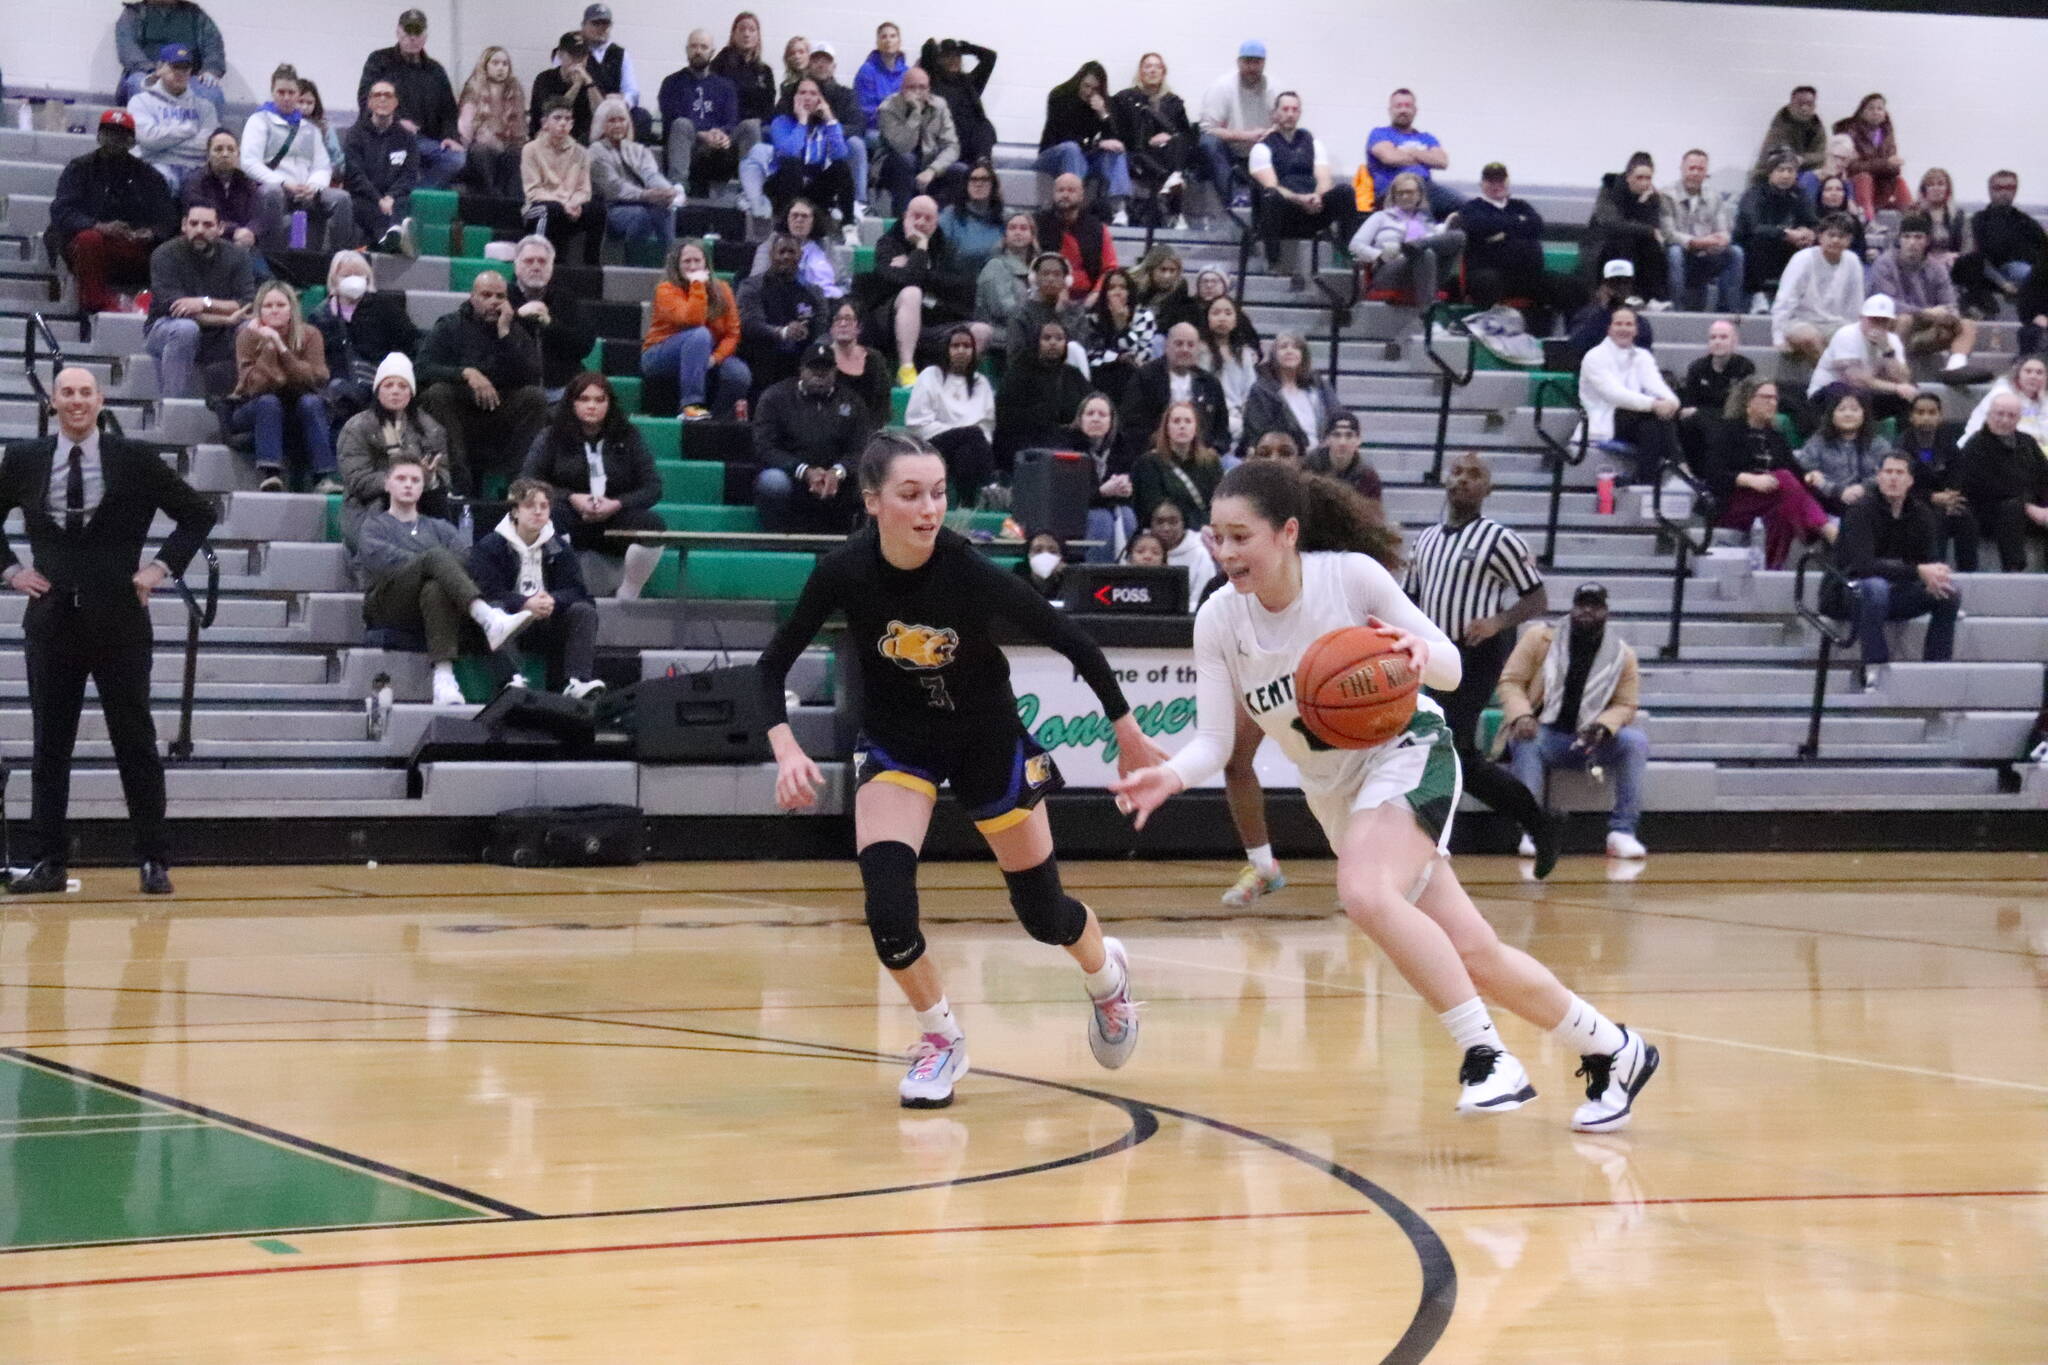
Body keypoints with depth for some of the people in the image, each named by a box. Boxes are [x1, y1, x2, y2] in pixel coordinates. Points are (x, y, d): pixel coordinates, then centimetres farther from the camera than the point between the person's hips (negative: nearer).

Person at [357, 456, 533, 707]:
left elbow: (465, 556, 8)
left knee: (436, 589, -37)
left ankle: (444, 678, -55)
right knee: (437, 555, -30)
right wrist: (432, 563, -15)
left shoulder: (439, 528, 31)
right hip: (387, 606, -2)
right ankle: (490, 620, -54)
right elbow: (380, 556, -2)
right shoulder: (374, 526, 23)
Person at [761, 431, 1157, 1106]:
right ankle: (941, 1038, 9)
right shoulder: (845, 573, -23)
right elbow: (774, 663, -11)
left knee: (1041, 909, 8)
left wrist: (1127, 732, -8)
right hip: (895, 741, 1)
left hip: (988, 739, -1)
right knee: (887, 904, -18)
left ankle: (1106, 973, 44)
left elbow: (1073, 642, -17)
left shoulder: (973, 572, -29)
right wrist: (787, 749, -26)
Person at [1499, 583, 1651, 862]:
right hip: (1543, 733, -2)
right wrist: (1522, 716, -20)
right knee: (1525, 743, -37)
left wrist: (1602, 727, -16)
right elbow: (1510, 680, 0)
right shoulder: (1540, 638, 0)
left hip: (1589, 740, 2)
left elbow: (1624, 705, 6)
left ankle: (1622, 832, -26)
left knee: (1636, 741, -25)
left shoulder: (1623, 655, 4)